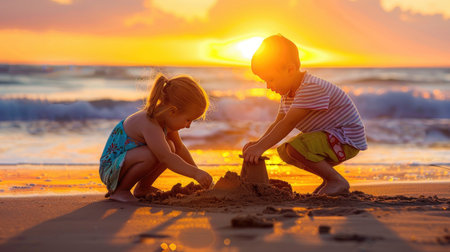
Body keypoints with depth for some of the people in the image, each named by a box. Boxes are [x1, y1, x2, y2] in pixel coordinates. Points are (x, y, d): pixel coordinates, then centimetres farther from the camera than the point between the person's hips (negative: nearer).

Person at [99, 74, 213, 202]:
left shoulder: (164, 119, 0)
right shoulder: (149, 124, -31)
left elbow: (179, 147, 15)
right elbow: (165, 158, -39)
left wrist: (197, 171, 14)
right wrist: (195, 173, -39)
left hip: (125, 161, 10)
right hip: (110, 168, -10)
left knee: (170, 147, 3)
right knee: (150, 155, -34)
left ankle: (142, 188, 12)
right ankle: (118, 190, -14)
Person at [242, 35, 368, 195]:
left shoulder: (312, 88, -27)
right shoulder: (288, 92, 6)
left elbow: (288, 124, -33)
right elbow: (278, 123, 8)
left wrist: (261, 147, -36)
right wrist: (258, 143, -8)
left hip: (346, 141, -10)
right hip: (329, 138, 10)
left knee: (296, 147, -28)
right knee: (284, 152, 13)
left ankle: (338, 182, -12)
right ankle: (329, 177, 17)